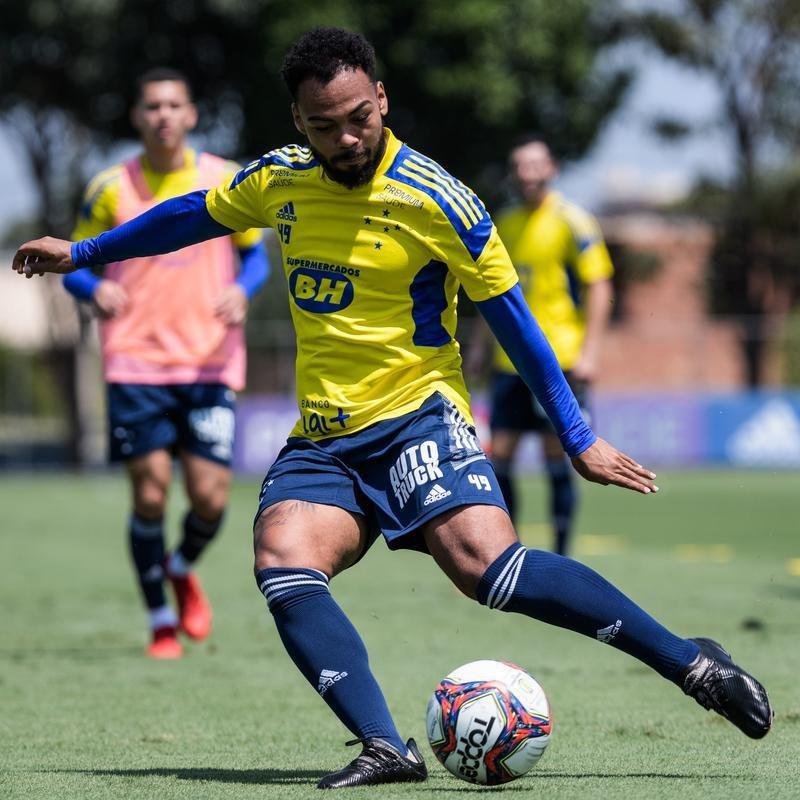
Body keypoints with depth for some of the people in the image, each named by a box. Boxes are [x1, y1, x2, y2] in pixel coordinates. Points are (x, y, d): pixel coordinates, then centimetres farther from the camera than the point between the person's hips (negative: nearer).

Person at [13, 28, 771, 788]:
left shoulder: (434, 200, -10)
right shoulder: (278, 180, 5)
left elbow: (511, 319, -3)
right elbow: (194, 215, 25)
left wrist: (578, 439, -2)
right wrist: (81, 253, 34)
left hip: (416, 417, -5)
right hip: (320, 440, 5)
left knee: (485, 563, -28)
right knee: (282, 562, -24)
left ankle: (691, 664, -21)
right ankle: (384, 748, -33)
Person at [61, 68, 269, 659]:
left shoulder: (226, 181, 4)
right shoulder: (112, 188, 3)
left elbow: (255, 254, 14)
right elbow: (75, 263, 10)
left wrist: (242, 290, -8)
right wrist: (95, 288, -13)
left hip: (209, 361, 1)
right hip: (136, 361, -1)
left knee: (210, 495, -7)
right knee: (150, 493, -6)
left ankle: (183, 570, 28)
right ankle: (162, 623, 11)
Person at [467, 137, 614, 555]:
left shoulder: (572, 222, -5)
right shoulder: (504, 223, 12)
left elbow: (599, 288, -8)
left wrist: (588, 351, -15)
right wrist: (479, 345, 16)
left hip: (559, 361, -5)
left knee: (556, 457, -3)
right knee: (499, 455, 2)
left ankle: (560, 555, 5)